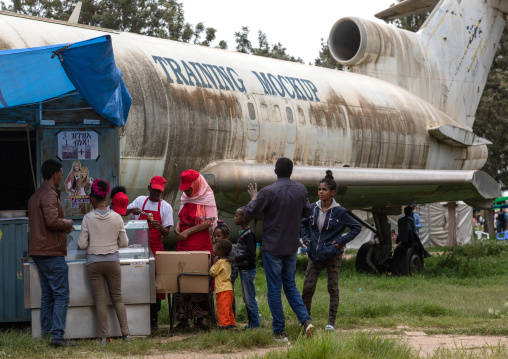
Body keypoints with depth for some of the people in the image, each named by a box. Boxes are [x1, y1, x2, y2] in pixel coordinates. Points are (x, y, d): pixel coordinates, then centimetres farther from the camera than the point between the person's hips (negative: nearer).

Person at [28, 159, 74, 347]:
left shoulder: (35, 196, 18)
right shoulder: (50, 195, -14)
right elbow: (52, 221, -24)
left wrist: (64, 226, 18)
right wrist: (68, 223, -6)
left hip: (38, 253, 10)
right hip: (52, 252, -10)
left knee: (47, 295, 12)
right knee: (61, 295, -8)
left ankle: (45, 334, 11)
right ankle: (57, 334, -14)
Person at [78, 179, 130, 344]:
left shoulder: (88, 218, -9)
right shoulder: (116, 217, -4)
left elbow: (82, 244, -6)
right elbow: (124, 242, 1)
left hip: (94, 262, -1)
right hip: (112, 261, 1)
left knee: (100, 299, 3)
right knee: (117, 297, 12)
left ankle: (104, 337, 0)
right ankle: (125, 332, 6)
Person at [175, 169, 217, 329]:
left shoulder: (207, 197, -5)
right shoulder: (185, 198, 14)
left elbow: (208, 222, -9)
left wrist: (188, 231, -12)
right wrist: (178, 226, 2)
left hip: (201, 242, -6)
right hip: (184, 243, 6)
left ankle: (199, 317, 0)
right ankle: (183, 318, 2)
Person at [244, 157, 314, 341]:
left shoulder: (268, 192, -16)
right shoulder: (300, 189, 0)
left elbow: (248, 214, -11)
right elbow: (306, 211, 15)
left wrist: (254, 198, 7)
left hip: (272, 247, -5)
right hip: (292, 246, 5)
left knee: (274, 289, 3)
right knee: (290, 286, 17)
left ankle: (280, 331, 4)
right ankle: (305, 320, -1)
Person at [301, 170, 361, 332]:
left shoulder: (339, 212, -8)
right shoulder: (313, 208, 3)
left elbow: (356, 228, 0)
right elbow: (304, 223, 23)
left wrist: (342, 241, -8)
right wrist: (305, 238, 7)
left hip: (333, 256, -3)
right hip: (315, 256, 3)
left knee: (333, 288, 3)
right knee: (307, 288, -1)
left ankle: (331, 322, 10)